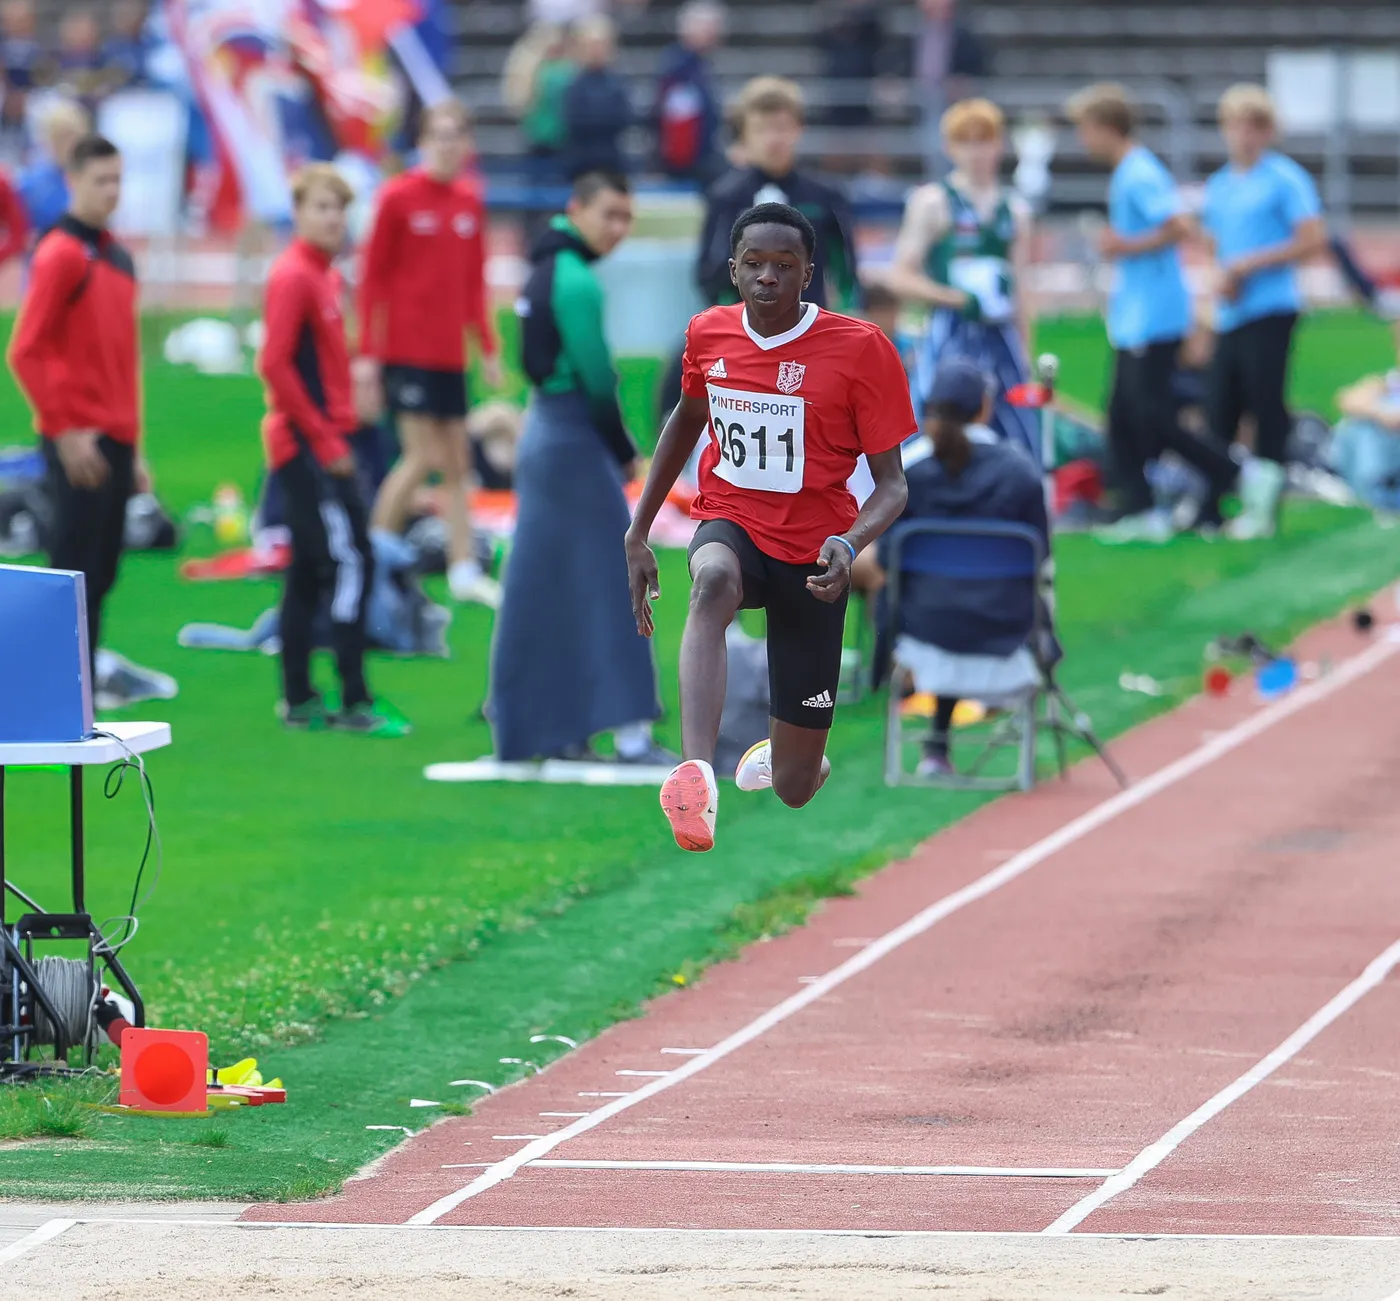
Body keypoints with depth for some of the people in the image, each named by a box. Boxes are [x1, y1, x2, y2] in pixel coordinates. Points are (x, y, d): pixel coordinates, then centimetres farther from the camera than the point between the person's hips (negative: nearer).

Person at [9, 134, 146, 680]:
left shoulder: (118, 257, 16)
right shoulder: (60, 254, -9)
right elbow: (26, 353, -13)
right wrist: (65, 430, -16)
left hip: (116, 444, 8)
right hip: (79, 445, -8)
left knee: (100, 574, 8)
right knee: (77, 572, -9)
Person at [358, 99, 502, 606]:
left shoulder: (470, 201, 9)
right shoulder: (398, 197, -6)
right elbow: (372, 275, -5)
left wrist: (487, 347, 13)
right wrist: (368, 351, -10)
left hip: (450, 352, 6)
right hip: (407, 350, -6)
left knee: (457, 462, 5)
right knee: (424, 456, -9)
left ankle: (464, 570, 7)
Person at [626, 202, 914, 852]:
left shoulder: (860, 348, -13)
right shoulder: (708, 335, -1)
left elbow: (891, 484, -12)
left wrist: (851, 544, -32)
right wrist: (638, 533, 19)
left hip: (810, 556, -1)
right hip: (731, 527, 2)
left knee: (792, 788, 4)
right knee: (714, 580, -41)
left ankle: (786, 755, 47)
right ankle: (696, 774, -58)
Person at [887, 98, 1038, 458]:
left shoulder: (1015, 210, 14)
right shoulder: (933, 202, 0)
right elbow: (900, 277, -4)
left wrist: (1025, 358, 15)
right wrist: (958, 299, -16)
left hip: (1000, 339, 4)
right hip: (950, 340, -4)